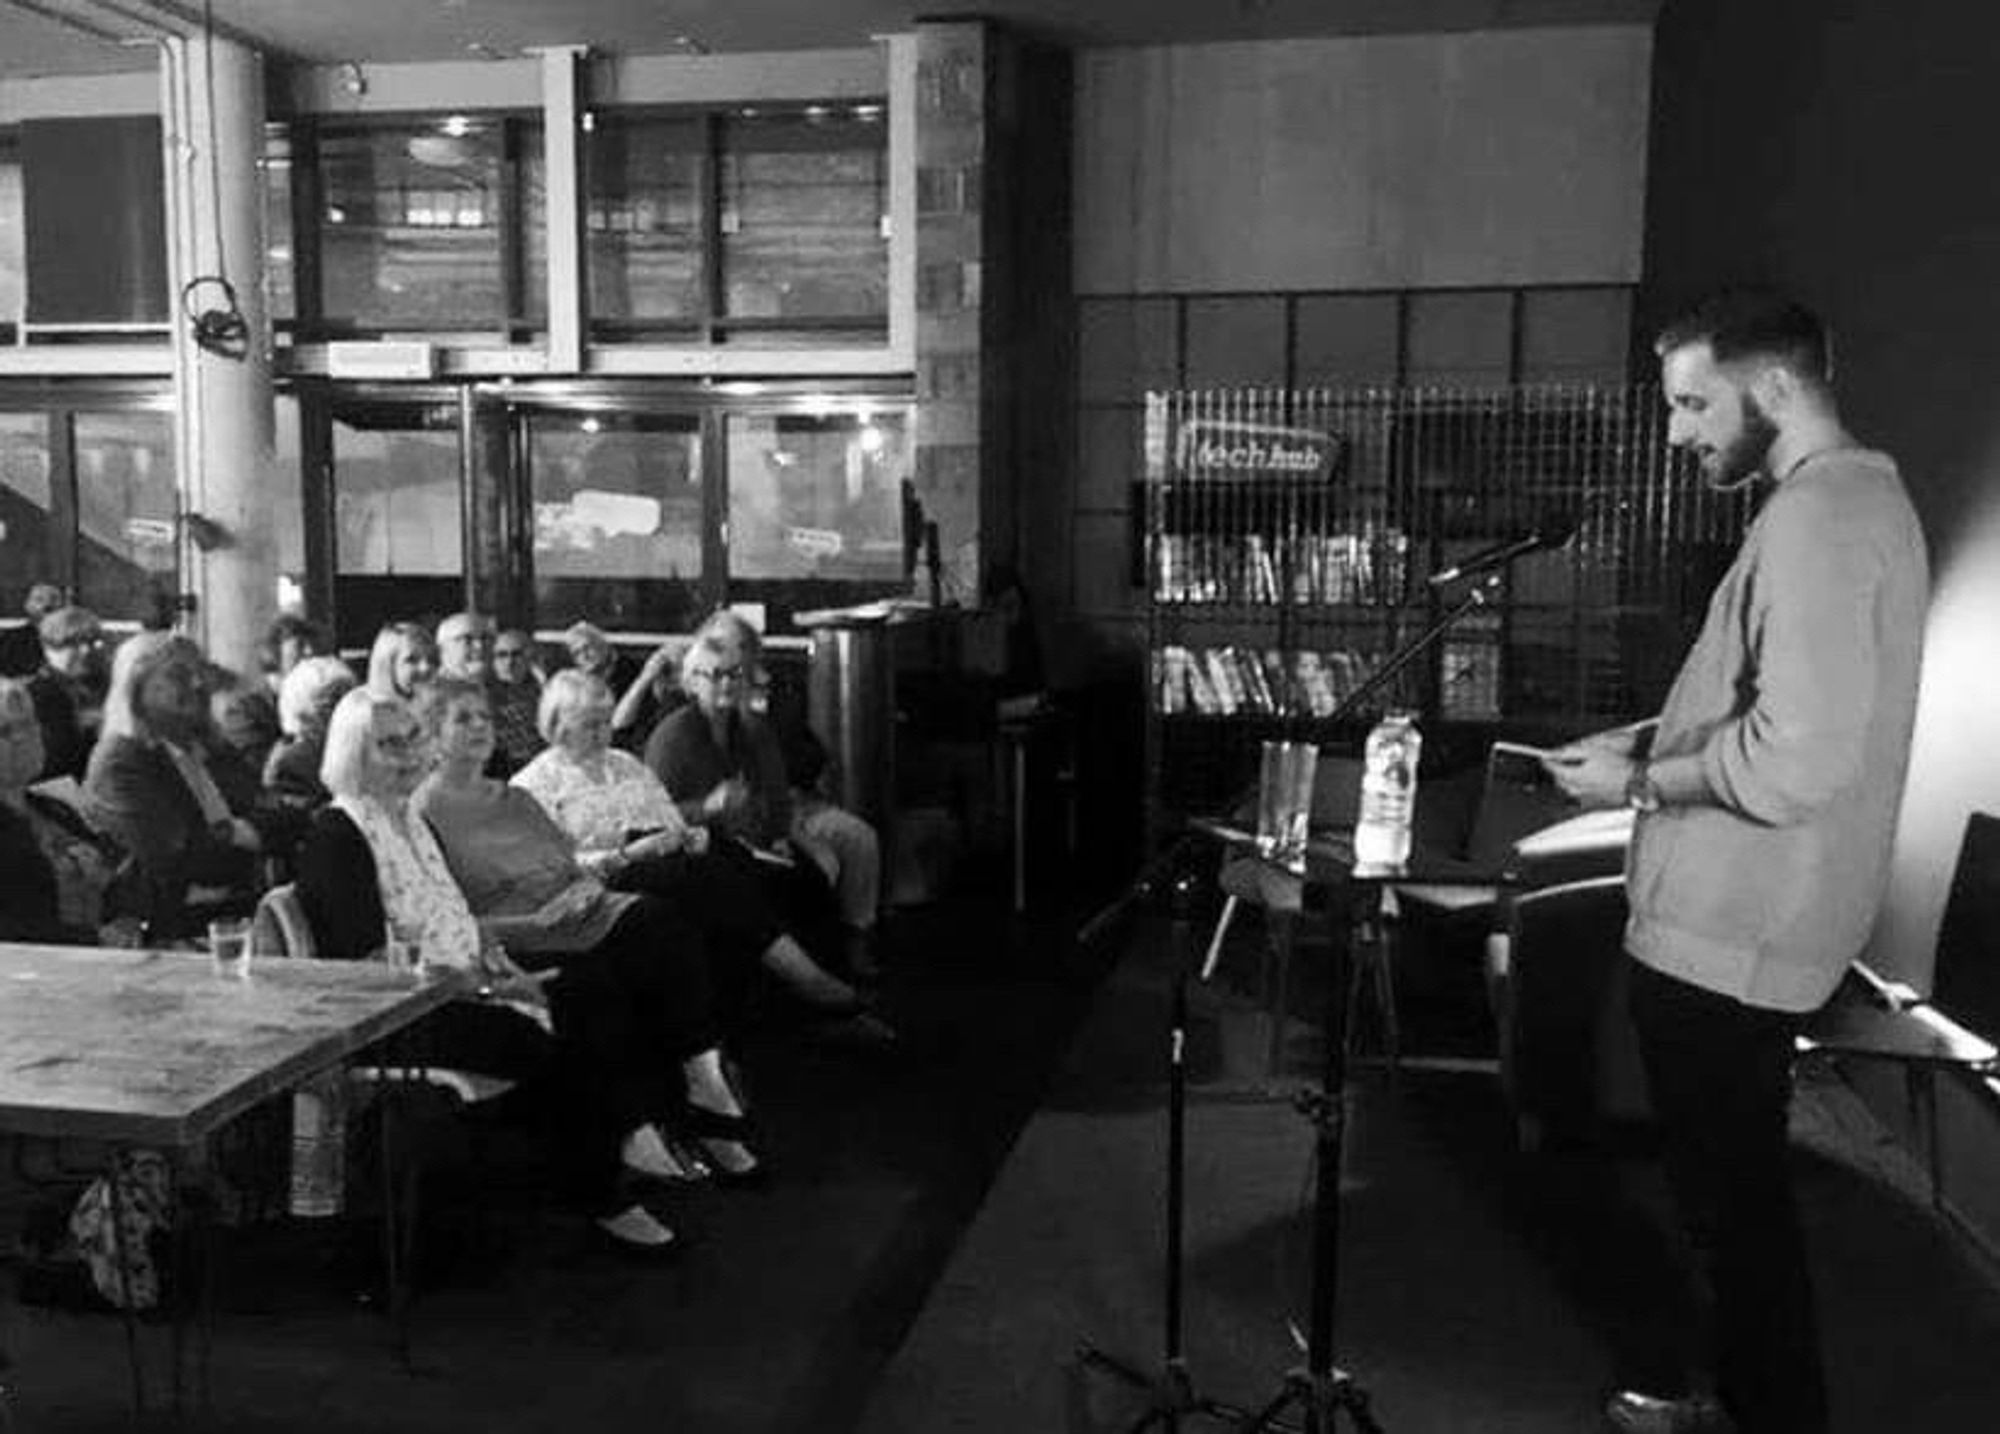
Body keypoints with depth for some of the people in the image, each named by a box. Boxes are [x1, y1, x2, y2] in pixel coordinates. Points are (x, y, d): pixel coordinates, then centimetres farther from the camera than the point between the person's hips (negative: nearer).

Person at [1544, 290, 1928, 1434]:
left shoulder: (1818, 517, -21)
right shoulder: (1862, 495, 13)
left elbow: (1794, 762, -29)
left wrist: (1637, 783, -14)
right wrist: (1648, 741, 10)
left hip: (1730, 938, -10)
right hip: (1742, 921, 10)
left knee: (1735, 1197, 4)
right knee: (1733, 1186, 21)